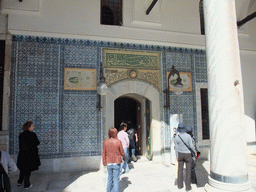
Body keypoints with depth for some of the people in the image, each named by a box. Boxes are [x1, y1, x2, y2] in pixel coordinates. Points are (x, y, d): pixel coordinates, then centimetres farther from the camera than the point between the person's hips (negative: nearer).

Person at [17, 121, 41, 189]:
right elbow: (37, 143, -12)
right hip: (30, 154, -5)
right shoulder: (32, 134, -17)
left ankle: (20, 182, 35)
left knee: (22, 168, 23)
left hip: (22, 154, 5)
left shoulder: (21, 135, 0)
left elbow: (20, 144, 7)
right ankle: (26, 185, 13)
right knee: (28, 169, 5)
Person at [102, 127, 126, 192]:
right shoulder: (118, 141, -12)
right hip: (116, 163, -3)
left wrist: (104, 162, 11)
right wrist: (124, 158, 15)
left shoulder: (106, 142, -5)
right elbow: (122, 152, -5)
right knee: (116, 179, 8)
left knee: (110, 178, 19)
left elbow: (104, 153, -1)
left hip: (108, 163, 3)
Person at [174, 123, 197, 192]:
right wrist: (195, 151, 6)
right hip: (188, 155, -2)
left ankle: (180, 185, 23)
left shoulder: (177, 137, -11)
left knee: (180, 170, 15)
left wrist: (177, 156, 6)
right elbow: (191, 146, -14)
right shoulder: (188, 136, -17)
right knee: (188, 171, 10)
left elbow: (176, 147, -5)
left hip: (180, 154, 2)